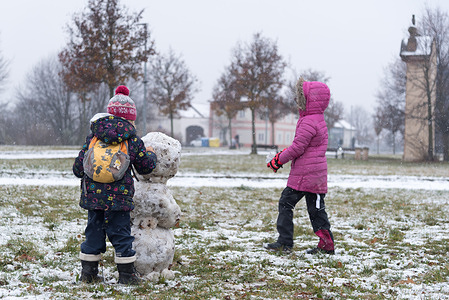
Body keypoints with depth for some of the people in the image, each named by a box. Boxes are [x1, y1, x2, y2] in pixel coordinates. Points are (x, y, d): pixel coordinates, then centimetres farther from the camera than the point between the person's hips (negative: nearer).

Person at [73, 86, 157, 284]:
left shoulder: (93, 136, 5)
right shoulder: (132, 140, -1)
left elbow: (79, 166, 7)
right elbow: (146, 165, 8)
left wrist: (82, 174, 29)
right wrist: (150, 154, 29)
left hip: (93, 194, 3)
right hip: (119, 196, -3)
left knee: (94, 231, 12)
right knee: (120, 232, 4)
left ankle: (88, 272, 17)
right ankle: (126, 274, 8)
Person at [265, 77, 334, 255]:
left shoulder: (309, 122, -16)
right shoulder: (318, 120, 17)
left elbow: (297, 147, -18)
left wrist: (279, 160, -6)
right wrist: (282, 155, 18)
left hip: (304, 174, -10)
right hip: (317, 174, 10)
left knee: (286, 203, -2)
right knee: (316, 208, 10)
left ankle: (285, 242, -1)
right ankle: (326, 245, 9)